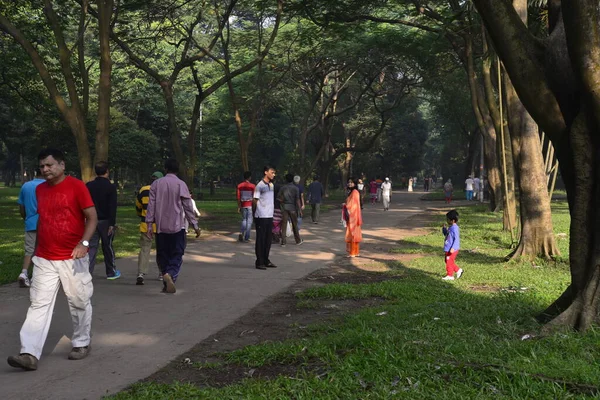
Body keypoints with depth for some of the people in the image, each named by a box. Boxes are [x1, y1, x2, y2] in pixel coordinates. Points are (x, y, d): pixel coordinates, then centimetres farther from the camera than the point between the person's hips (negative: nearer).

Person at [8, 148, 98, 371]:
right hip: (44, 259, 5)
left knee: (79, 302, 7)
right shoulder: (39, 190, 9)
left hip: (72, 258, -4)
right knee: (39, 305, -2)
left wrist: (84, 243, -24)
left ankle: (81, 344, 25)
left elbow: (92, 217, -10)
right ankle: (30, 354, -5)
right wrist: (37, 249, 20)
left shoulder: (76, 186, -8)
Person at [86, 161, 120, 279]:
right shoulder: (111, 187, -8)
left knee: (91, 247, 2)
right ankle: (111, 272, 21)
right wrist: (112, 224, -13)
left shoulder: (89, 186, 3)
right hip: (105, 221, -3)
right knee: (108, 247, 9)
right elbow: (112, 207, -13)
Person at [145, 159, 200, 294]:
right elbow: (188, 207, -5)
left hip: (160, 226, 3)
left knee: (162, 255, 12)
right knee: (177, 254, 3)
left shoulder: (156, 184, 4)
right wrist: (195, 225, 0)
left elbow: (151, 205, 0)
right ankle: (171, 274, -23)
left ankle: (166, 284, 11)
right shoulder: (181, 184, -5)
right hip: (177, 226, -3)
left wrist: (149, 224, 1)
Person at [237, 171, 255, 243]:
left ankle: (241, 233, -3)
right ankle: (246, 238, 5)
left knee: (244, 219, 18)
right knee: (249, 221, 5)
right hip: (250, 205, -3)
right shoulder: (252, 186, -8)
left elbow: (238, 197, 3)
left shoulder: (239, 186, 1)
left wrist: (239, 207, 10)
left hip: (243, 205, 3)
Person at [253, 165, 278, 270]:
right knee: (260, 240, -2)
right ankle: (259, 262, 3)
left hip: (270, 216, 8)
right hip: (261, 217, -7)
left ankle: (266, 260, 20)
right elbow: (255, 201, -8)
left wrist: (272, 213, 17)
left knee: (268, 239, 11)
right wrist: (254, 214, -5)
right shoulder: (260, 186, -11)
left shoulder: (271, 185, 14)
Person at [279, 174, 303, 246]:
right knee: (294, 225, 10)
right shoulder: (295, 188, -4)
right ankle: (298, 240, 21)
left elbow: (279, 198, 0)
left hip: (284, 207, 1)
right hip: (292, 208, -1)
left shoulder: (283, 188, 1)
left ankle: (283, 241, -3)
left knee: (284, 225, 1)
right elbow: (297, 199, -9)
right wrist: (299, 209, -6)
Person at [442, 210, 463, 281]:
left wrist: (453, 248, -29)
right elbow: (446, 235, 26)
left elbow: (456, 239, -25)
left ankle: (450, 275, 11)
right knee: (448, 261, 19)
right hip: (448, 249, 10)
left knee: (449, 261, -1)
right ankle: (458, 270, 28)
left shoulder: (455, 228, -20)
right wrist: (444, 229, 8)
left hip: (452, 250, -10)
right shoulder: (450, 227, 10)